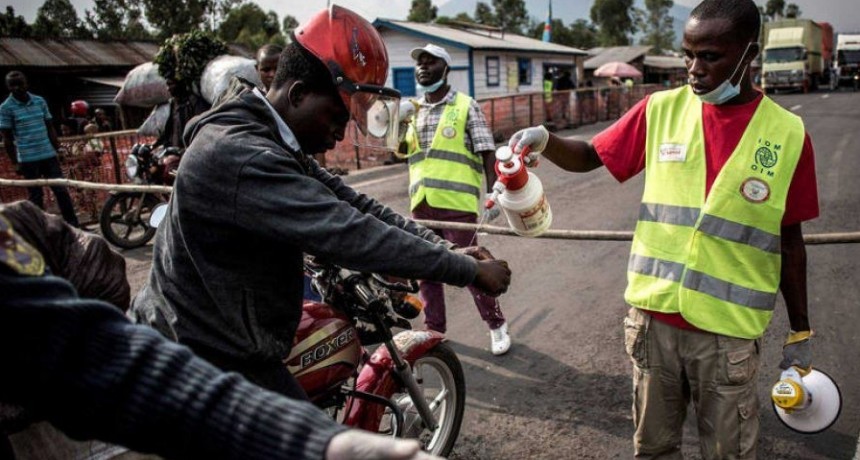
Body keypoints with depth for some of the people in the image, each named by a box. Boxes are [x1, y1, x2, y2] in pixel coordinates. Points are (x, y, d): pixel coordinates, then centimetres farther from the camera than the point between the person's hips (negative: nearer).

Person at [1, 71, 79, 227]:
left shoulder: (40, 101, 5)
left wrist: (57, 150, 9)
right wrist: (15, 163, -5)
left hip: (49, 155, 3)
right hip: (28, 159, -3)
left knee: (61, 190, 5)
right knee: (36, 196, 5)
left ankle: (73, 224, 13)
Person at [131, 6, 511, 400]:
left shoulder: (272, 143, 5)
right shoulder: (239, 157, -29)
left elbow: (349, 203, 1)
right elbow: (351, 234, -33)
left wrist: (445, 249, -7)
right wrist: (470, 271, -26)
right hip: (210, 360, -10)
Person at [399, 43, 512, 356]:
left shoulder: (466, 106, 0)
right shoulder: (412, 109, 15)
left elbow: (487, 153, -4)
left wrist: (492, 194, -13)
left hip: (456, 202, -5)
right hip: (421, 203, 5)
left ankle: (497, 325, 20)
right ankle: (434, 329, 27)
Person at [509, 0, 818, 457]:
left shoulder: (787, 134, -4)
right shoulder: (660, 111, -1)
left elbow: (790, 241, 2)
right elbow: (589, 156, 6)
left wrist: (800, 333, 7)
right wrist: (544, 140, -15)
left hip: (728, 332, -1)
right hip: (653, 318, 2)